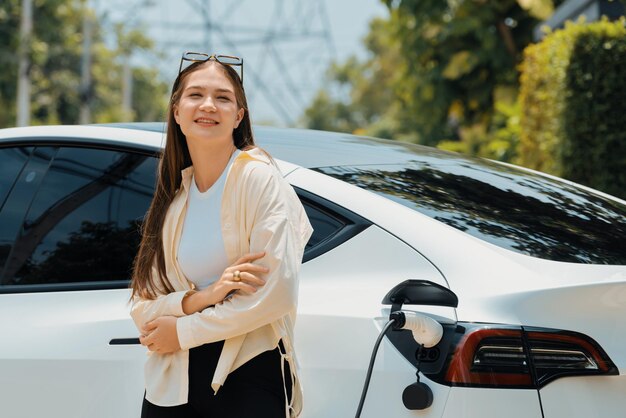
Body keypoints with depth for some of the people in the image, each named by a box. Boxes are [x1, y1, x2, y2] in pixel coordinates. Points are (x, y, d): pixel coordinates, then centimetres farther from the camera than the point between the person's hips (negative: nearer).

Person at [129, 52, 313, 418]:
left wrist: (183, 330, -9)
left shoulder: (260, 179, -8)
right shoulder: (173, 197, 8)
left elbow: (275, 294, -16)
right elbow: (142, 308, 3)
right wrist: (200, 299, -16)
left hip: (250, 378, -4)